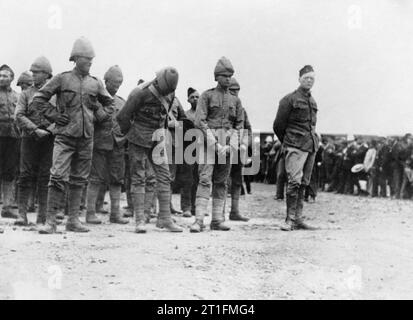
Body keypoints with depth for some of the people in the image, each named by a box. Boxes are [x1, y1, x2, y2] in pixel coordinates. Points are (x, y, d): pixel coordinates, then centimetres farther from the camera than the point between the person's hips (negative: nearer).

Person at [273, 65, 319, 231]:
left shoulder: (312, 102, 17)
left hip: (311, 146, 7)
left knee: (304, 183, 6)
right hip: (295, 147, -7)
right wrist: (287, 143, 9)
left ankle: (298, 219, 10)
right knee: (294, 181, -15)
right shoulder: (289, 99, -3)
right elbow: (278, 125, 1)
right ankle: (290, 219, -12)